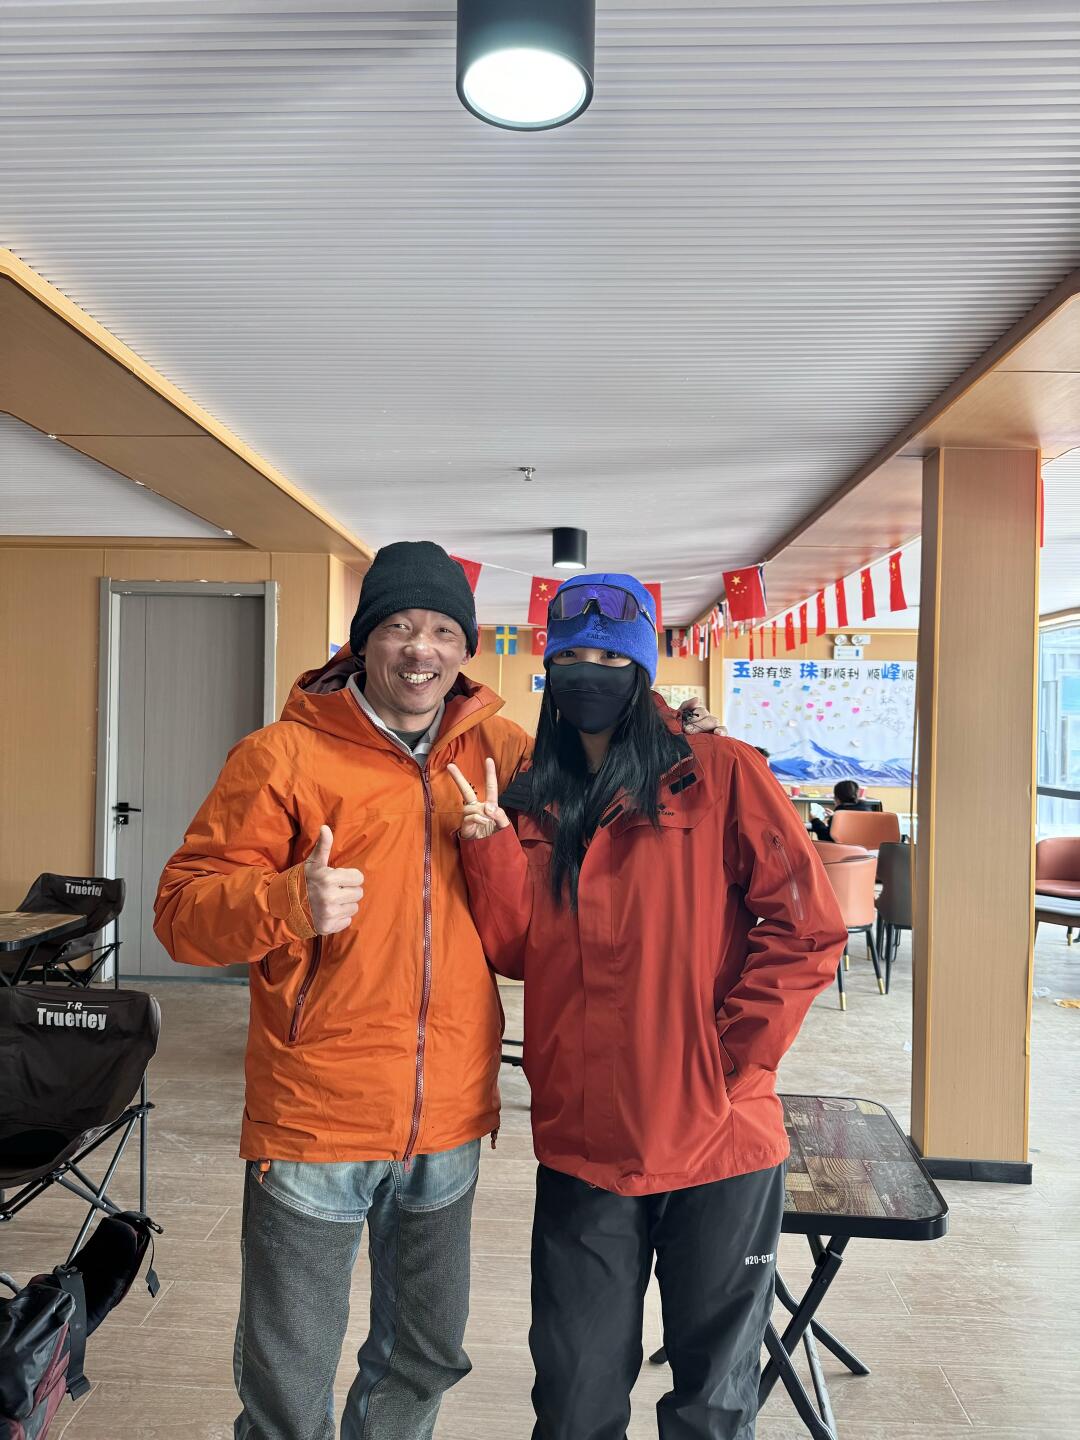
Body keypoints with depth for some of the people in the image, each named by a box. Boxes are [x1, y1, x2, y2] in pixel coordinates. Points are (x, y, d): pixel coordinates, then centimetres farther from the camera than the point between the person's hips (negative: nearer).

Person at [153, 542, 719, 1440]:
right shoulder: (285, 756, -8)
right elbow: (182, 907, -10)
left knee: (427, 1360, 24)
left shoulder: (497, 750, 3)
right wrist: (289, 901, -29)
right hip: (315, 1126, -4)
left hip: (451, 1125, 4)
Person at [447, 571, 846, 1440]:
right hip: (582, 1146, 3)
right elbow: (516, 952, 0)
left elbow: (808, 929, -10)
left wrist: (731, 1059, -12)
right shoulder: (529, 802, 6)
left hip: (718, 1141, -2)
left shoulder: (719, 775, -7)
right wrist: (493, 847, -13)